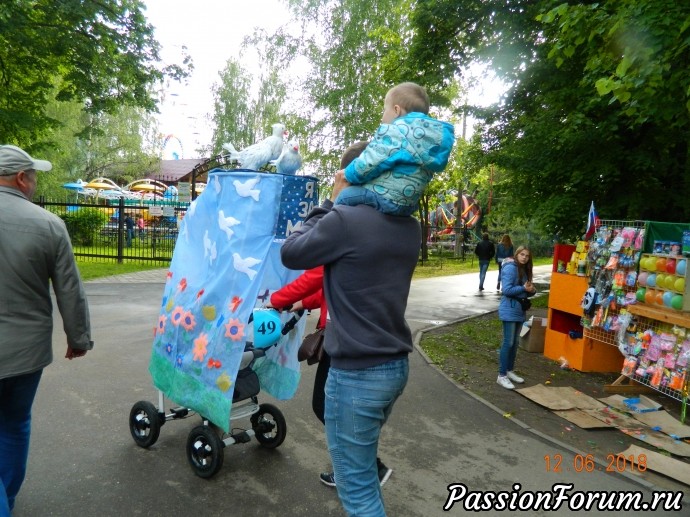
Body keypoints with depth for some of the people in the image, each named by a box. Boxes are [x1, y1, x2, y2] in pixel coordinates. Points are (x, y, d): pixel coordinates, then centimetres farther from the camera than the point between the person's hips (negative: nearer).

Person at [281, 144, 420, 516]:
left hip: (356, 374, -8)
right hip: (396, 366, 9)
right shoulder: (410, 228, 4)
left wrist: (332, 204, 3)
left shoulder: (344, 220, -20)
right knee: (363, 464, 29)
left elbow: (291, 254, -3)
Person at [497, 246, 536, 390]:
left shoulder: (524, 270, 12)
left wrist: (532, 290, -8)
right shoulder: (510, 268, -15)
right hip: (509, 311, -9)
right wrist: (524, 288, -18)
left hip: (520, 310, 9)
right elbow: (507, 290, -22)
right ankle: (502, 375, 1)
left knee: (515, 343, 15)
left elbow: (527, 290, 14)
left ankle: (510, 371, 27)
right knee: (508, 343, -6)